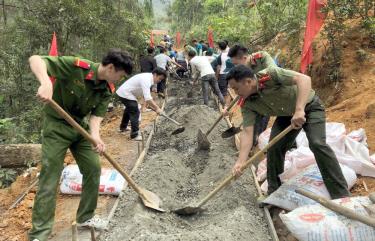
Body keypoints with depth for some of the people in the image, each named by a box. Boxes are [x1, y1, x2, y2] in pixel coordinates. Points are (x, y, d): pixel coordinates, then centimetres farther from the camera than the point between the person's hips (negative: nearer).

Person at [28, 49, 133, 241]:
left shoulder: (107, 90, -6)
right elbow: (35, 59, -28)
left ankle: (85, 217, 25)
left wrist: (95, 135, -31)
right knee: (50, 177, -6)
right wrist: (46, 83, -47)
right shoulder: (76, 66, -25)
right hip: (57, 125, -6)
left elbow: (96, 115, -9)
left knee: (93, 168, 6)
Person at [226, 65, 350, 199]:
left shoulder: (270, 74, -31)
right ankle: (273, 192, 14)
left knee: (317, 144, -22)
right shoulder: (248, 105, -15)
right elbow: (247, 132, -22)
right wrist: (241, 161, -32)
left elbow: (304, 79, -39)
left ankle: (341, 195, -11)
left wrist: (299, 109, -50)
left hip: (309, 106, -5)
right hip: (286, 115, 5)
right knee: (273, 147, -6)